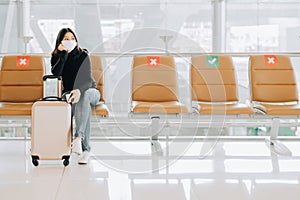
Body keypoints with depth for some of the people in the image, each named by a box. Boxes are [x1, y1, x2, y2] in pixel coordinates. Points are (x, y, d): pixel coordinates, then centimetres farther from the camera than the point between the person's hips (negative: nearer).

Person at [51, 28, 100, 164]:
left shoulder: (83, 55, -7)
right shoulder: (56, 57, 3)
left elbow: (88, 79, -18)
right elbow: (56, 73, -18)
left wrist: (79, 90, -38)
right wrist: (63, 53, -20)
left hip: (89, 91, -1)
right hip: (68, 93, 1)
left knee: (83, 97, -39)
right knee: (80, 104, -35)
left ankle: (78, 137, -53)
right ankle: (85, 148, -42)